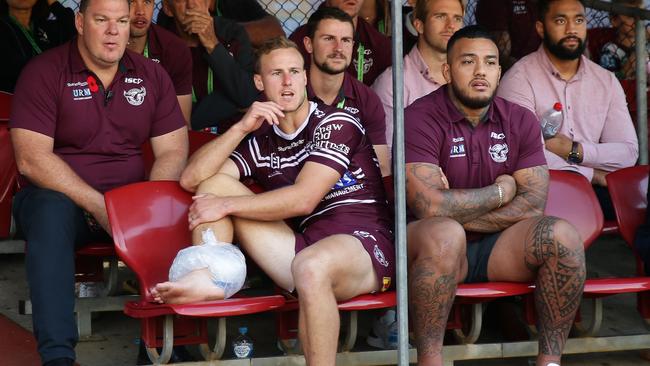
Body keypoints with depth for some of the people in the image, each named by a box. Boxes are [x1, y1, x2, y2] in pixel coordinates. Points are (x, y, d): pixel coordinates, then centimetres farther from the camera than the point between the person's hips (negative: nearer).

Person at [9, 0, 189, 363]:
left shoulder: (152, 75, 8)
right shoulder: (44, 73, -4)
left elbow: (173, 151, 4)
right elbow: (31, 159, -13)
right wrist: (97, 206, -21)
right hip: (60, 196, -3)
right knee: (50, 213, -37)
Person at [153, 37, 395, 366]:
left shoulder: (335, 123, -1)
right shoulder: (261, 141, 17)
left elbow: (303, 199, -13)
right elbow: (191, 179, 6)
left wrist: (226, 205, -8)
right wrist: (241, 128, -4)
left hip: (362, 243, -6)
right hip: (303, 248, 6)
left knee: (309, 266, -43)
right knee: (214, 183, 1)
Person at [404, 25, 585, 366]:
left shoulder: (520, 121, 4)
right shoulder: (420, 118, -11)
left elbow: (532, 204, -5)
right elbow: (430, 206, -23)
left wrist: (458, 212, -15)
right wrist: (501, 191, -9)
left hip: (499, 247, 5)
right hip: (436, 247, -4)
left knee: (562, 235, -22)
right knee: (444, 233, -38)